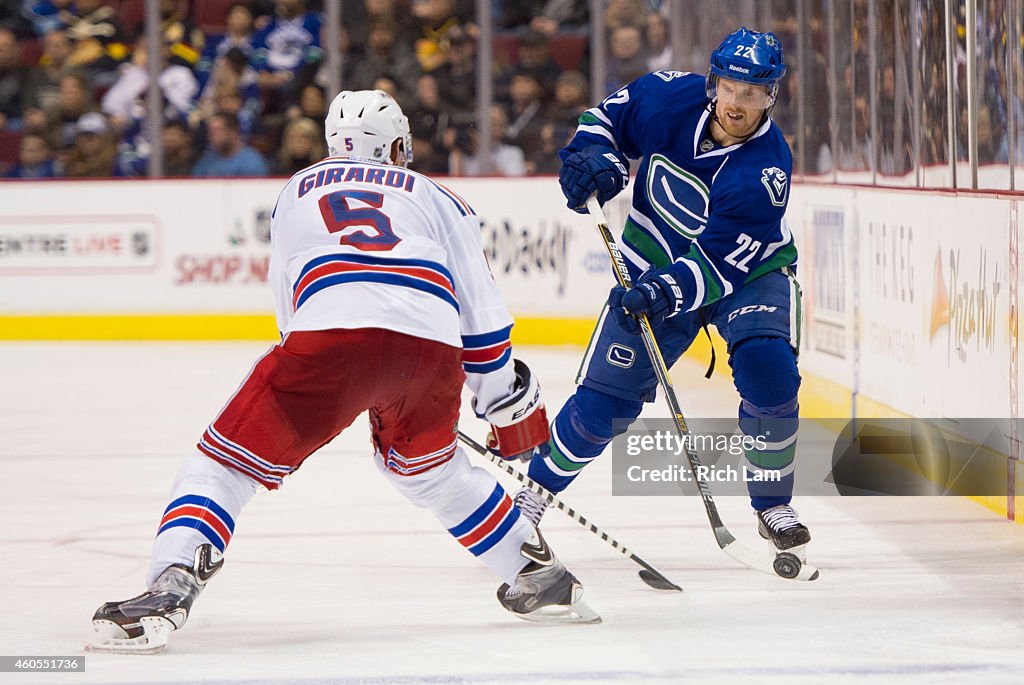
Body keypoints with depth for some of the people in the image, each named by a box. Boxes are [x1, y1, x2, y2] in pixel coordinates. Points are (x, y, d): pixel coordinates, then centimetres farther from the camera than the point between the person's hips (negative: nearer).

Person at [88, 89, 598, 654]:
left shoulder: (295, 194, 34)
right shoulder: (436, 198, 31)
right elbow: (480, 306, 25)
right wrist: (509, 404, 34)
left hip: (328, 336, -2)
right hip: (433, 346, 2)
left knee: (227, 460, 5)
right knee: (429, 468, 32)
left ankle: (169, 587, -18)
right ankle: (542, 579, 34)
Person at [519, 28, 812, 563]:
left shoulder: (765, 170, -29)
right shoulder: (673, 97, -19)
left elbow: (721, 263, -31)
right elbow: (612, 113, 2)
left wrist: (668, 291, -45)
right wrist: (594, 156, -17)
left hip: (748, 272, -2)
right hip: (657, 264, 2)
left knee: (767, 369, -26)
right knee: (607, 393, -2)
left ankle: (773, 506, -9)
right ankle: (536, 489, 18)